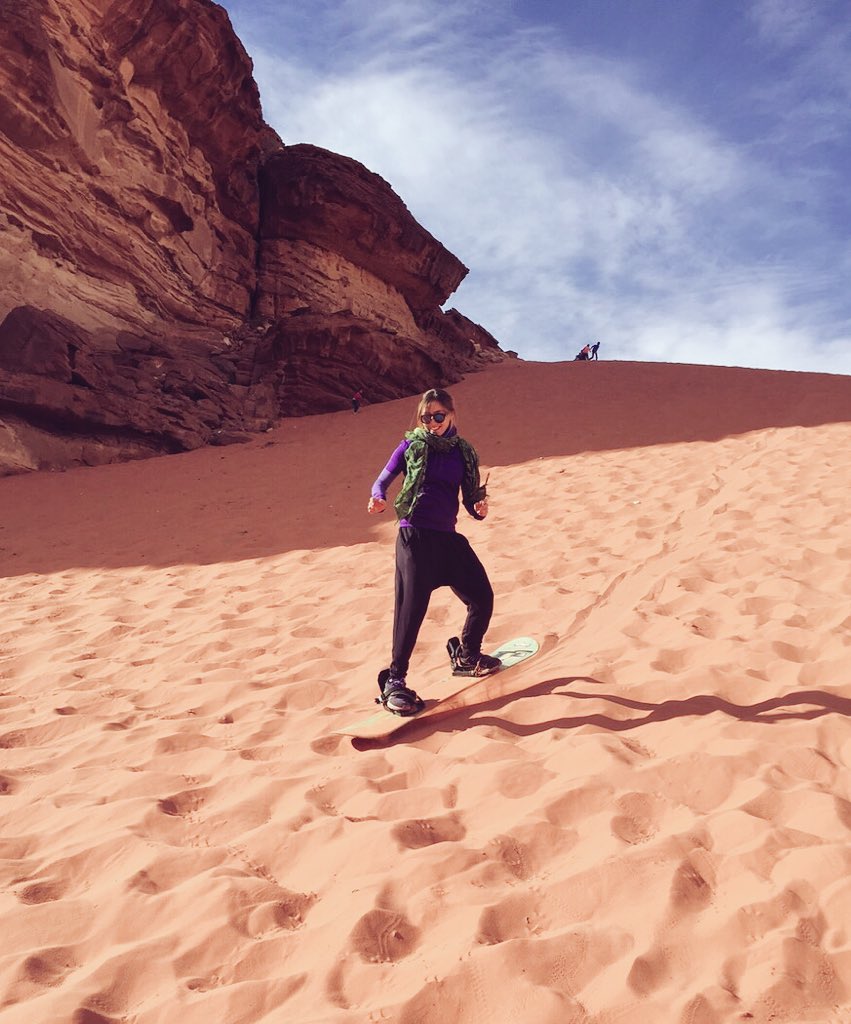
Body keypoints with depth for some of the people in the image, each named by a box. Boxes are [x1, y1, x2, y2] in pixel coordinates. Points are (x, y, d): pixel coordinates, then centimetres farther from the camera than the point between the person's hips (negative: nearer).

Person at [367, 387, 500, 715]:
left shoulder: (463, 452, 12)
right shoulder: (411, 446, 4)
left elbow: (470, 498, 14)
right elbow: (383, 479, 3)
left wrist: (479, 508, -9)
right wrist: (378, 498, -19)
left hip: (448, 537, 4)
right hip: (414, 536, -4)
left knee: (482, 598, 4)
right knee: (412, 607, -11)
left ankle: (466, 656, 30)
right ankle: (394, 682, -2)